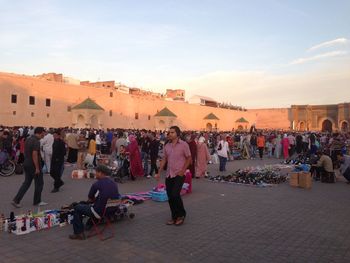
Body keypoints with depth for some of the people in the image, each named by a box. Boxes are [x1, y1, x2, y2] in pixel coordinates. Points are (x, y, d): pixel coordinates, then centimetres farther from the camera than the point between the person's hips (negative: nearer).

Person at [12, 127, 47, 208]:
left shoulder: (28, 140, 10)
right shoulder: (36, 141, -19)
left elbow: (25, 152, 16)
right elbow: (34, 155, -24)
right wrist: (37, 168, -21)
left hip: (26, 165, 9)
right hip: (34, 166, -8)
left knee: (26, 183, 15)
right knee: (39, 183, 7)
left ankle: (16, 200, 8)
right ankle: (37, 201, 17)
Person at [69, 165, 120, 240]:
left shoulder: (97, 184, -15)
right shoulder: (114, 184, 1)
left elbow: (90, 199, -3)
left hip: (100, 213, -7)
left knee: (77, 208, 13)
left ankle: (79, 233, 14)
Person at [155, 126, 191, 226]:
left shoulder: (183, 144, -7)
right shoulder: (167, 146, 7)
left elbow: (189, 158, -4)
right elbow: (164, 159, 12)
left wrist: (182, 170, -12)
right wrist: (159, 173, 8)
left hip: (179, 175, -5)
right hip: (169, 175, 5)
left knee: (175, 195, -14)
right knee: (170, 197, 7)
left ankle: (181, 215, 10)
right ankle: (174, 217, 23)